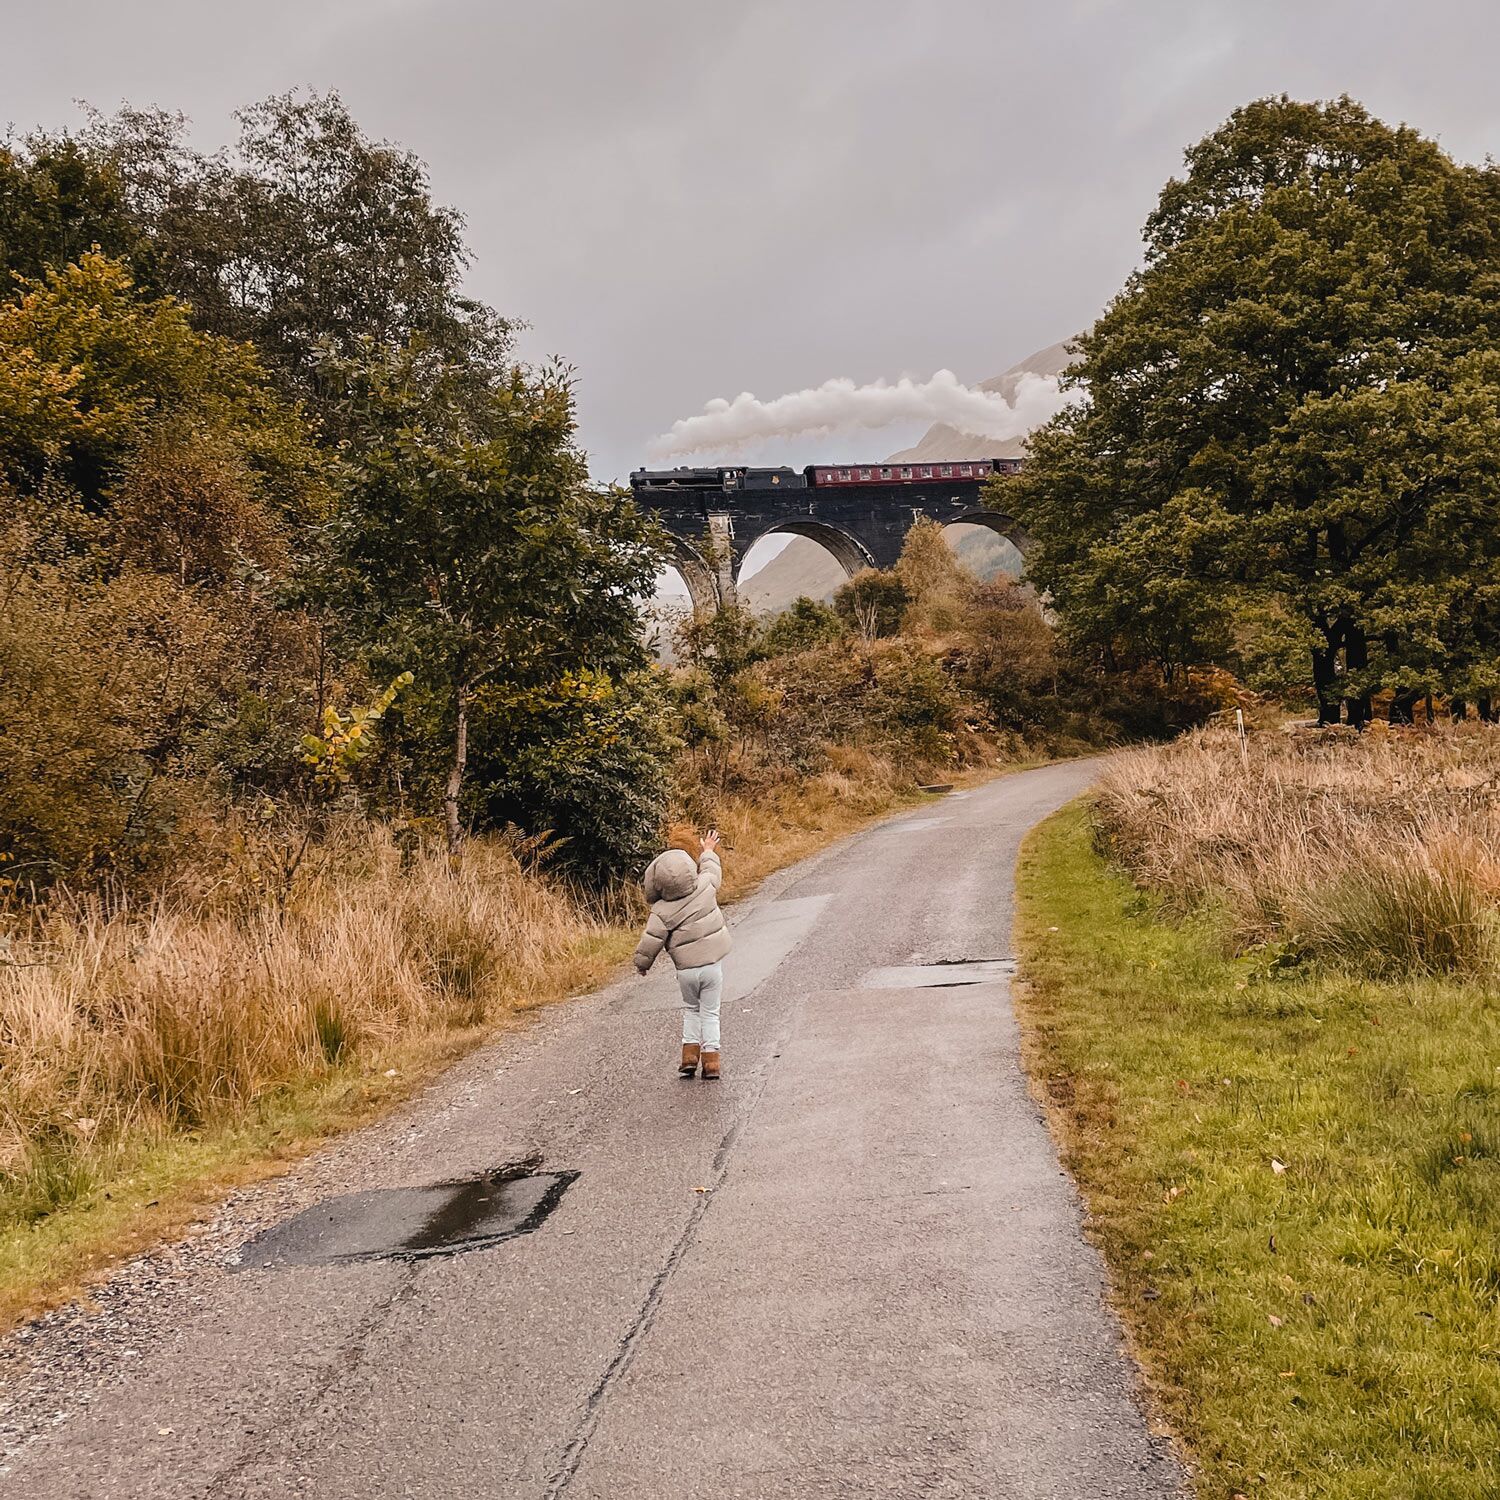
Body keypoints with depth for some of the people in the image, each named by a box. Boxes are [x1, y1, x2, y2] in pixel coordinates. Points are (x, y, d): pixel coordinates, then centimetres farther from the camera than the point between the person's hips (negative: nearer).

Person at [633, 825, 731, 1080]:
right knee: (710, 1013, 11)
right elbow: (712, 869, 13)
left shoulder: (662, 912, -16)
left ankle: (690, 1055, 15)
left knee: (691, 1009, 22)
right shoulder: (705, 887, -10)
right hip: (713, 963, 2)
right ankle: (711, 1060, 7)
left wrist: (642, 963, 8)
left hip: (686, 968, -1)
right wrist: (709, 850, 32)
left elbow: (650, 943, -11)